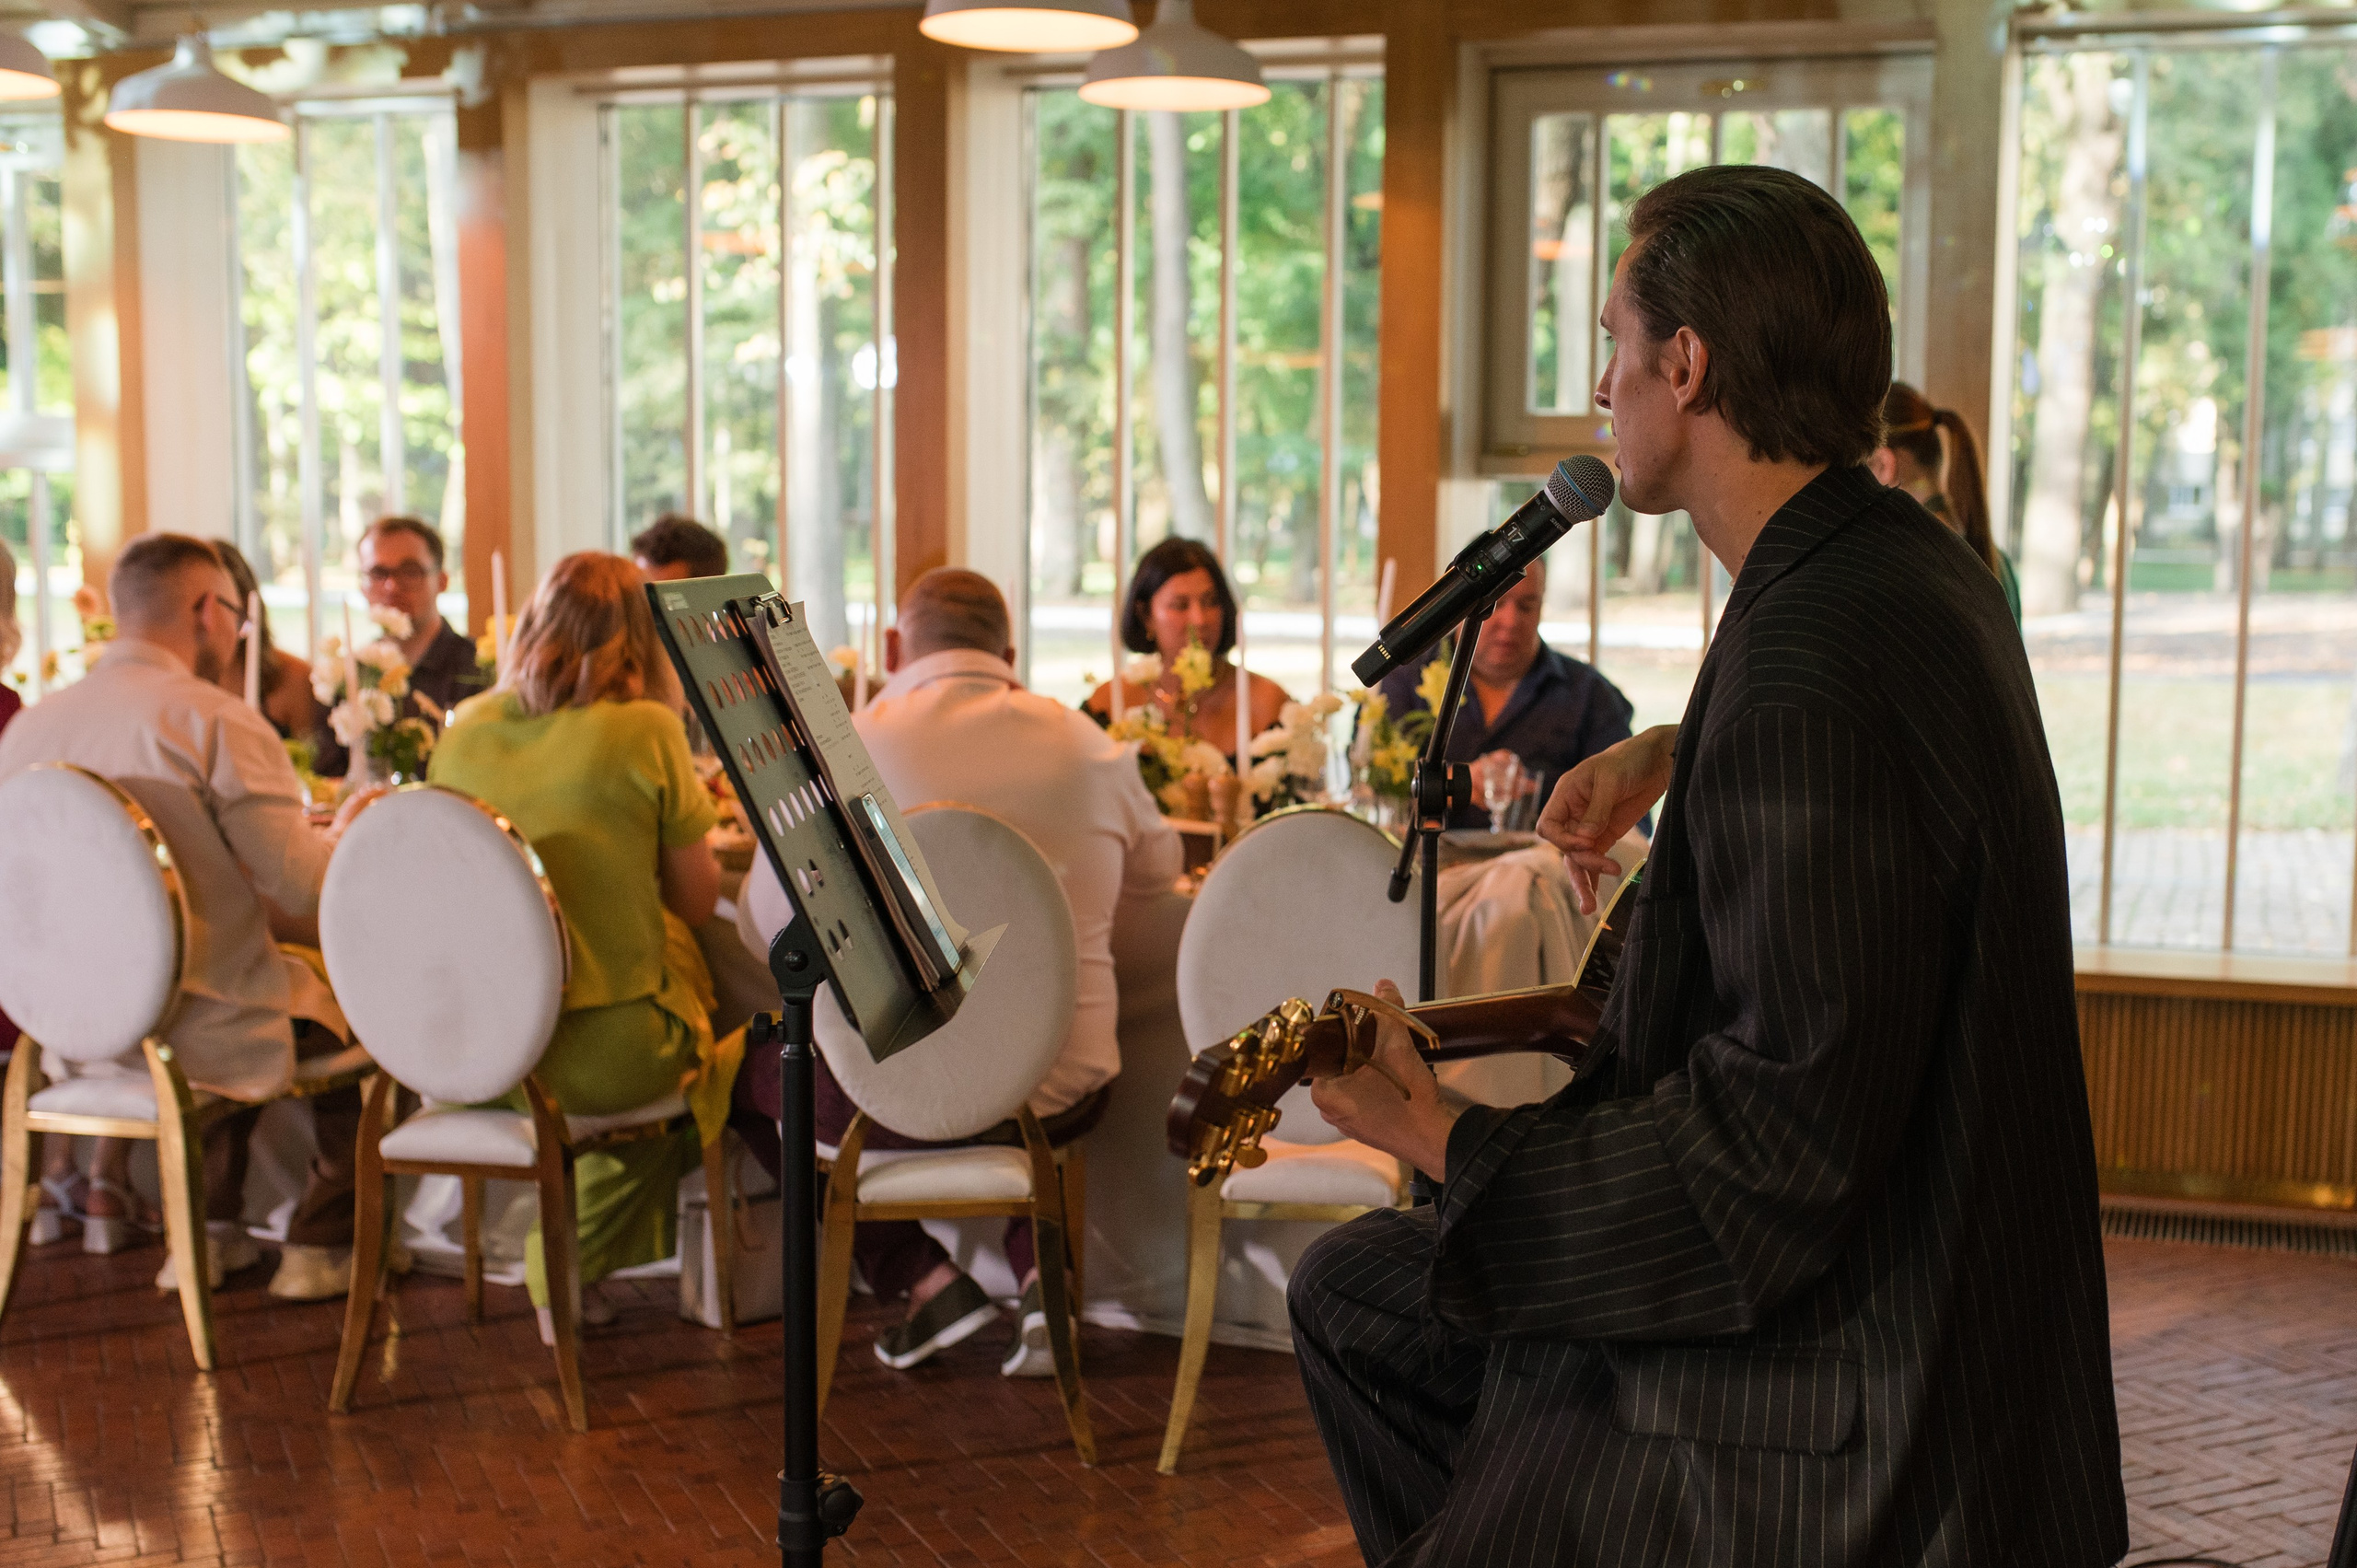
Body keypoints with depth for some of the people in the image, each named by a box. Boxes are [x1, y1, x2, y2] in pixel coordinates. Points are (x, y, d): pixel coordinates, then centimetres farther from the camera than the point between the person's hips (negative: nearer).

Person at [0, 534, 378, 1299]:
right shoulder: (218, 721, -17)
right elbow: (305, 891, -19)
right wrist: (342, 831, 2)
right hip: (199, 1038, -7)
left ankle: (212, 1230, 30)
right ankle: (318, 1247, 21)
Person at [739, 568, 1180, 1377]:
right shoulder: (1086, 744, 1)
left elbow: (767, 930, 1)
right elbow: (1158, 866, 21)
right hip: (1060, 1100, 3)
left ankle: (927, 1281, 12)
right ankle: (1040, 1268, 15)